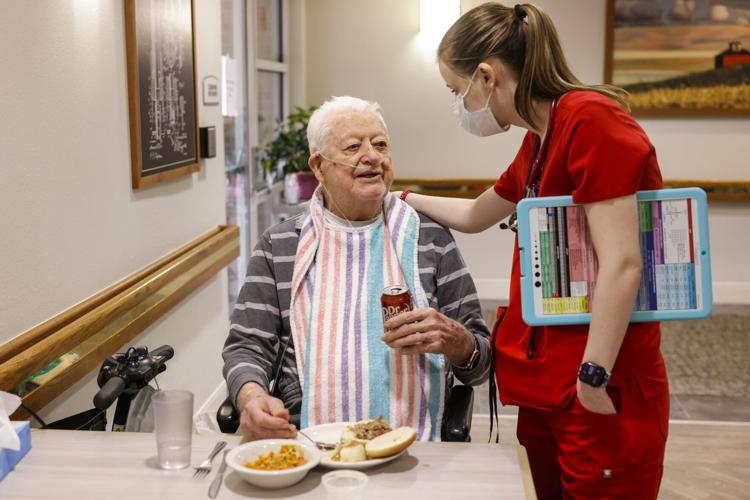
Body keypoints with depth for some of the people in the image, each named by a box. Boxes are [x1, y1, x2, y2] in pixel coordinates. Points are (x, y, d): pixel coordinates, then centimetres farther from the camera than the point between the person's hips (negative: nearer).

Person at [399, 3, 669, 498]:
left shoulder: (590, 119, -17)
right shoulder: (539, 141, 11)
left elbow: (621, 264, -22)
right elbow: (475, 215, 27)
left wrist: (593, 380, -20)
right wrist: (398, 198, 29)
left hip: (601, 394, -8)